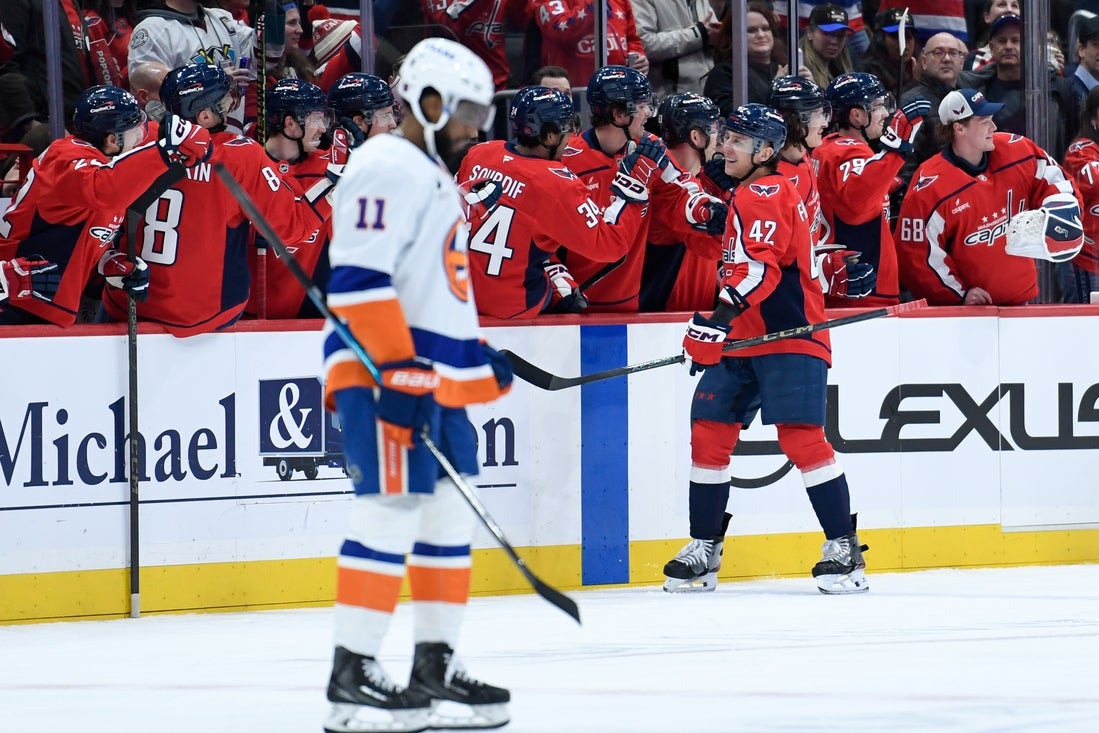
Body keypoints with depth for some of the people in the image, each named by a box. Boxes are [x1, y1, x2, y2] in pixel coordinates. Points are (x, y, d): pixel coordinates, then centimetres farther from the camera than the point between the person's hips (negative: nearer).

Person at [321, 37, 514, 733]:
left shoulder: (436, 178, 22)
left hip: (437, 383, 11)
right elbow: (359, 277, -21)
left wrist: (479, 355, 28)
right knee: (392, 515, -13)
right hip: (380, 377, -11)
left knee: (448, 516, 12)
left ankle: (435, 666, 19)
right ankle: (351, 676, -13)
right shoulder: (388, 170, -12)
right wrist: (397, 369, -25)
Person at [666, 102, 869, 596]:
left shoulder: (765, 194, -12)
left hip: (789, 335, -10)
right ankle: (704, 550, 11)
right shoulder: (746, 196, 20)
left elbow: (761, 267, -25)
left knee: (802, 438, -16)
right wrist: (718, 330, 29)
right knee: (709, 434, 4)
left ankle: (844, 549, -11)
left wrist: (719, 319, -34)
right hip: (743, 341, 10)